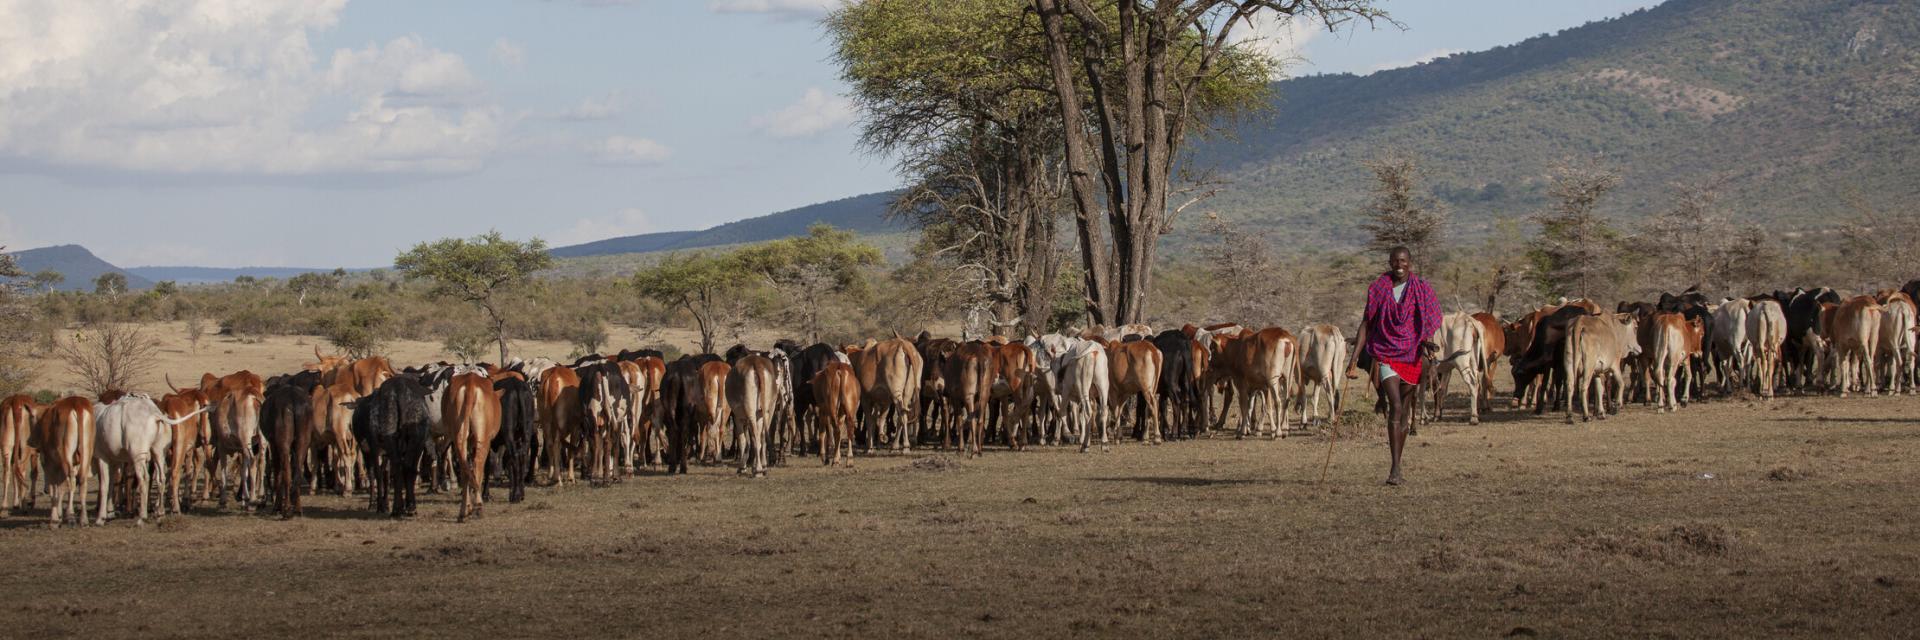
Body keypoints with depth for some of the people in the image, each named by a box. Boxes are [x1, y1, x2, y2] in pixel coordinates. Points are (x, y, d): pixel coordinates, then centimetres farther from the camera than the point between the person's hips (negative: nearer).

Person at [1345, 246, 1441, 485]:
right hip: (1384, 355, -2)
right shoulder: (1378, 289, 3)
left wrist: (1427, 342, -18)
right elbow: (1366, 324, 4)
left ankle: (1396, 470, 18)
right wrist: (1354, 359, -1)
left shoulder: (1421, 290, 4)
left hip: (1411, 357, 2)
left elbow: (1428, 325, 5)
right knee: (1395, 406, -19)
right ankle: (1395, 468, -21)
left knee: (1405, 413, 8)